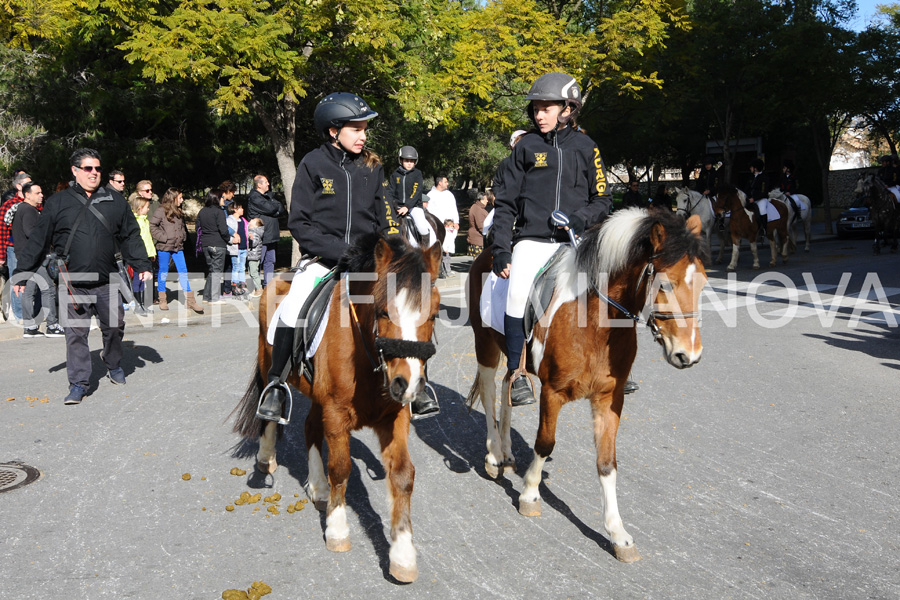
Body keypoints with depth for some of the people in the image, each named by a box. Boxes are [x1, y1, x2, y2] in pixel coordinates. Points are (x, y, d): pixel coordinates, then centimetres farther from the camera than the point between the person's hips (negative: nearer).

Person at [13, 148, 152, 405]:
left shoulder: (115, 201, 7)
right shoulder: (57, 202, 3)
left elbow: (131, 237, 11)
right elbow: (38, 239, 5)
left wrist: (142, 266, 5)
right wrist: (23, 272, 3)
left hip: (107, 281, 1)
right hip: (73, 284, -1)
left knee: (114, 326, 11)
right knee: (75, 333, 1)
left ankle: (113, 365, 37)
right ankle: (79, 383, 9)